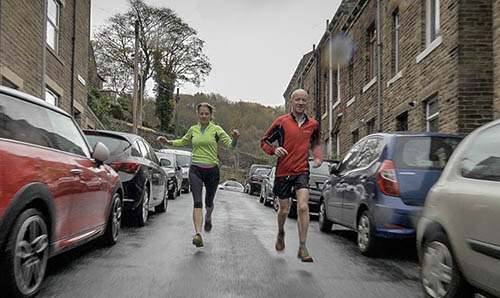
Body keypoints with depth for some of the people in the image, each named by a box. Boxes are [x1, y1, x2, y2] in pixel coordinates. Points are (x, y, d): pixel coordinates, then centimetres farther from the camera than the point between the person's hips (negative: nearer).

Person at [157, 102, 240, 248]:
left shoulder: (216, 129, 1)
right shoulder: (193, 130, 10)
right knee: (197, 202, -15)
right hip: (195, 170, 1)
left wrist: (235, 138, -27)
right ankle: (198, 234, -22)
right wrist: (167, 142, 12)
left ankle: (208, 217, 48)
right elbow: (182, 142, 26)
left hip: (212, 170, -1)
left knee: (209, 202, 13)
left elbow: (230, 145, -5)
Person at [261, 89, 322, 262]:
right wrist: (274, 150, -17)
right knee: (284, 210, 10)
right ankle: (281, 233, 42)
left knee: (303, 207, -16)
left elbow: (315, 143, 25)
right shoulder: (281, 122, -2)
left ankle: (302, 248, -8)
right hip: (283, 172, -1)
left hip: (302, 171, 1)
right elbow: (264, 142, 4)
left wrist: (318, 157, 6)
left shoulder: (313, 124, 7)